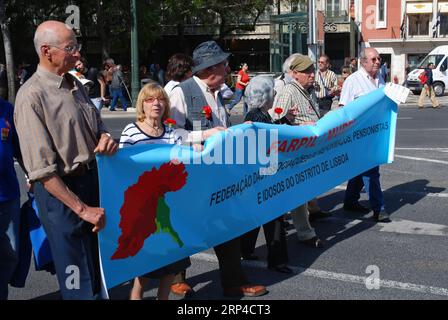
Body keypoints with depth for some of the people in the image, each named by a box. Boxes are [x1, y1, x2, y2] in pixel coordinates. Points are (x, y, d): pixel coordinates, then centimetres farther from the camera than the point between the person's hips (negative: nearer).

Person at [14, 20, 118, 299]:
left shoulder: (75, 85, 6)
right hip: (61, 189, -8)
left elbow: (96, 122, 21)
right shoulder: (31, 96, -18)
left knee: (99, 263, 21)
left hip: (93, 179, 8)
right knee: (79, 282, 3)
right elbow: (42, 170, -21)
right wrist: (82, 209, -20)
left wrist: (104, 137, -4)